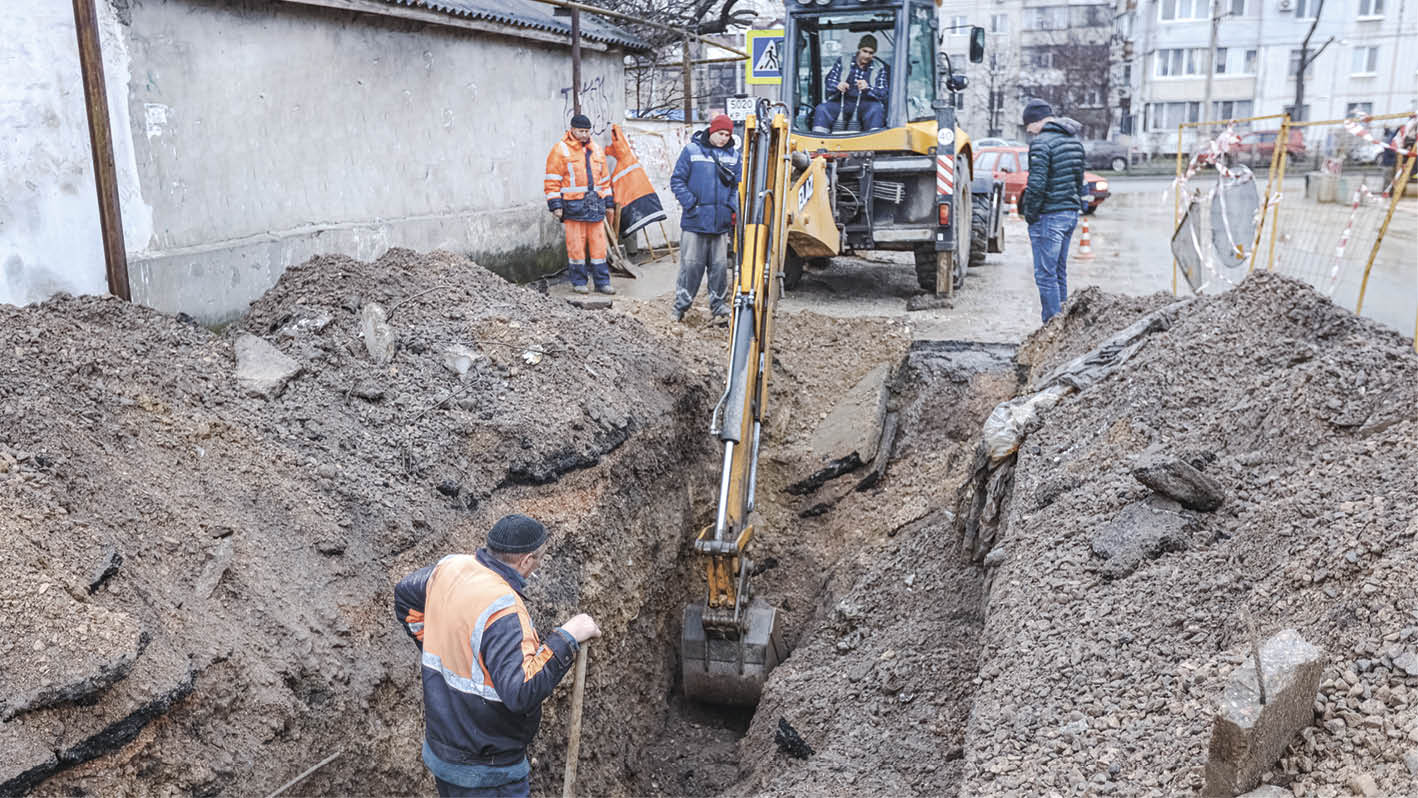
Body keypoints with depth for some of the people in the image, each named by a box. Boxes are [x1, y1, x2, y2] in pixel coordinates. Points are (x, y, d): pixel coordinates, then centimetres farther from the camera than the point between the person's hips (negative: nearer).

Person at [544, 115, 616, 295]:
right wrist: (555, 205, -11)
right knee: (576, 244, -1)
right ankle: (578, 282, 11)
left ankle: (602, 282, 12)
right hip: (573, 204, -5)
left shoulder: (597, 150, 15)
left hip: (595, 204, 5)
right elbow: (552, 180, -4)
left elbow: (604, 178, 22)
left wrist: (609, 204, 18)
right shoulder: (561, 150, -2)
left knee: (598, 243, 5)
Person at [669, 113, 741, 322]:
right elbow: (677, 181, 1)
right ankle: (680, 305, 10)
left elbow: (738, 186, 16)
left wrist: (734, 209, 2)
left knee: (720, 265, 6)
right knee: (691, 264, -1)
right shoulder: (691, 151, 0)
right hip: (695, 221, -3)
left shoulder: (733, 155, 11)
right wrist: (690, 204, -8)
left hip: (722, 222, 3)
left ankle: (718, 304, 19)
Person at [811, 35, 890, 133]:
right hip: (843, 101, 1)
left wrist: (868, 88, -28)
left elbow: (884, 93, -5)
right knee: (822, 108, -25)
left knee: (876, 108, -34)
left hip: (866, 104, -1)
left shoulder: (880, 68, 5)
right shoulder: (843, 61, 8)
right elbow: (829, 81, 3)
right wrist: (837, 85, -24)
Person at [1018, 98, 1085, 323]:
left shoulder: (1041, 142, -15)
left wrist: (1030, 214, -10)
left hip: (1049, 216, -9)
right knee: (1060, 272, 17)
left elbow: (1037, 184, -21)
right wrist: (1075, 204, 20)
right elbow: (1079, 179, 17)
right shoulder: (1074, 140, 13)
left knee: (1046, 275, -4)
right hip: (1071, 212, 9)